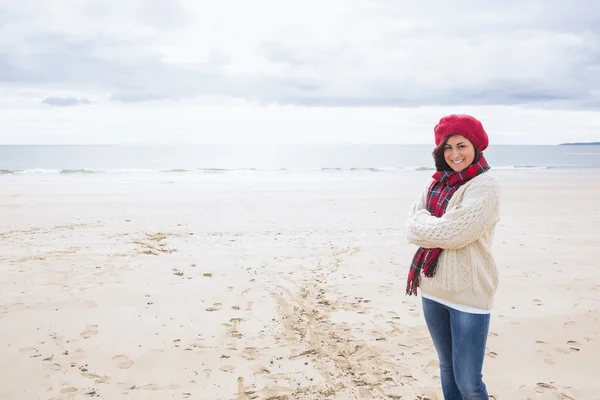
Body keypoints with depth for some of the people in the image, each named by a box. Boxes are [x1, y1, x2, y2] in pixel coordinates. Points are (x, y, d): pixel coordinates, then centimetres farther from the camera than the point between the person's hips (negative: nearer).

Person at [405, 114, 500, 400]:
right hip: (433, 290, 6)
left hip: (469, 293, -6)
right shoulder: (436, 182, 8)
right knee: (447, 369, 20)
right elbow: (412, 228, 0)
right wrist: (439, 227, -16)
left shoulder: (485, 187, -11)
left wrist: (424, 222, -6)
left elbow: (454, 233, -21)